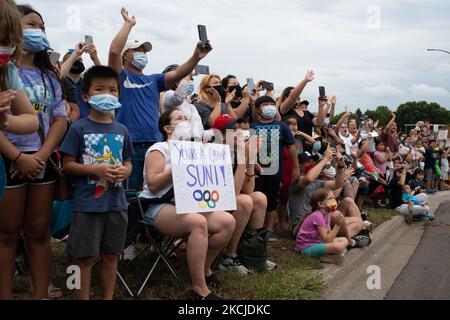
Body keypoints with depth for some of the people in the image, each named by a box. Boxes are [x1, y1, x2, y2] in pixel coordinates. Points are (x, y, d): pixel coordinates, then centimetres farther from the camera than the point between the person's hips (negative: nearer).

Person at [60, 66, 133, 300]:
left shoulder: (122, 131, 8)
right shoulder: (79, 128, -5)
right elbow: (68, 165, -6)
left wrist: (125, 172, -8)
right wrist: (96, 170, -19)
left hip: (116, 203, 5)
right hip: (87, 204, -4)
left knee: (111, 255, 14)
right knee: (85, 257, 4)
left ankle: (109, 297, 28)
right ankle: (82, 297, 18)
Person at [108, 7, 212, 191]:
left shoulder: (153, 80, 19)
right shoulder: (120, 77, 6)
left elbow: (178, 74, 3)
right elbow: (114, 51, -12)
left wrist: (196, 57, -13)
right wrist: (128, 24, -4)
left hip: (154, 144, 5)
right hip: (129, 145, -5)